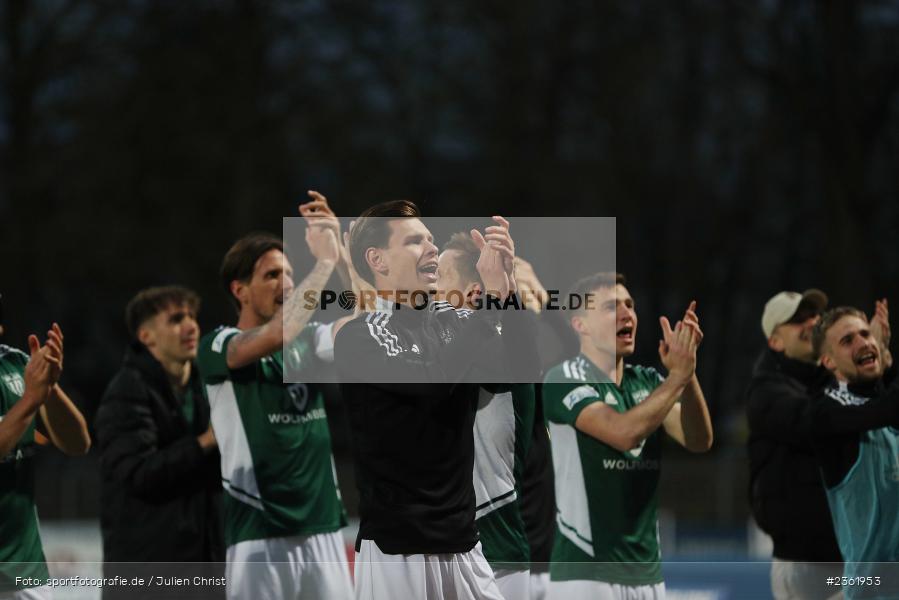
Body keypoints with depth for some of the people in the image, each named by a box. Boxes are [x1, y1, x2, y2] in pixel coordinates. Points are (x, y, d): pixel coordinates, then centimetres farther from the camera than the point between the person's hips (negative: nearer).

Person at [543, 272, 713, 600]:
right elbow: (624, 432, -22)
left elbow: (699, 441, -3)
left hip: (646, 571, 6)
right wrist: (679, 374, -19)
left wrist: (687, 371, -16)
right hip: (585, 572, -6)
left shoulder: (647, 381, 12)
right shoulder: (563, 380, -7)